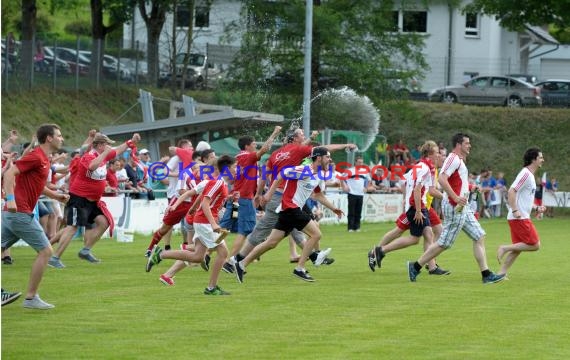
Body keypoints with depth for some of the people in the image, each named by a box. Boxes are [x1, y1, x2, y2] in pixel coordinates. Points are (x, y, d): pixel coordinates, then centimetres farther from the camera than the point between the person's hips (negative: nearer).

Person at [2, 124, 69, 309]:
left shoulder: (44, 160, 17)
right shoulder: (36, 157, -13)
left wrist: (55, 195, 20)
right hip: (20, 213, -10)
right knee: (45, 250, -4)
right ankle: (31, 297, -1)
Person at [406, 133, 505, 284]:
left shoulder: (459, 160, 18)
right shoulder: (453, 158, -14)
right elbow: (442, 179, -26)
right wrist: (456, 198, -29)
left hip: (462, 208, 11)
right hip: (454, 208, -11)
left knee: (479, 237, 5)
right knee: (444, 243, -5)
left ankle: (486, 274, 3)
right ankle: (415, 267, 5)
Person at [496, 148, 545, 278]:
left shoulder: (530, 175, 19)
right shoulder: (525, 174, -12)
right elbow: (511, 191, -21)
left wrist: (536, 208, 16)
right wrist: (515, 210, -26)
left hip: (521, 217, 10)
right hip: (519, 218, -10)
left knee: (517, 248, 10)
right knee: (535, 245, -10)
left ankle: (501, 273, 7)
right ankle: (505, 248, -8)